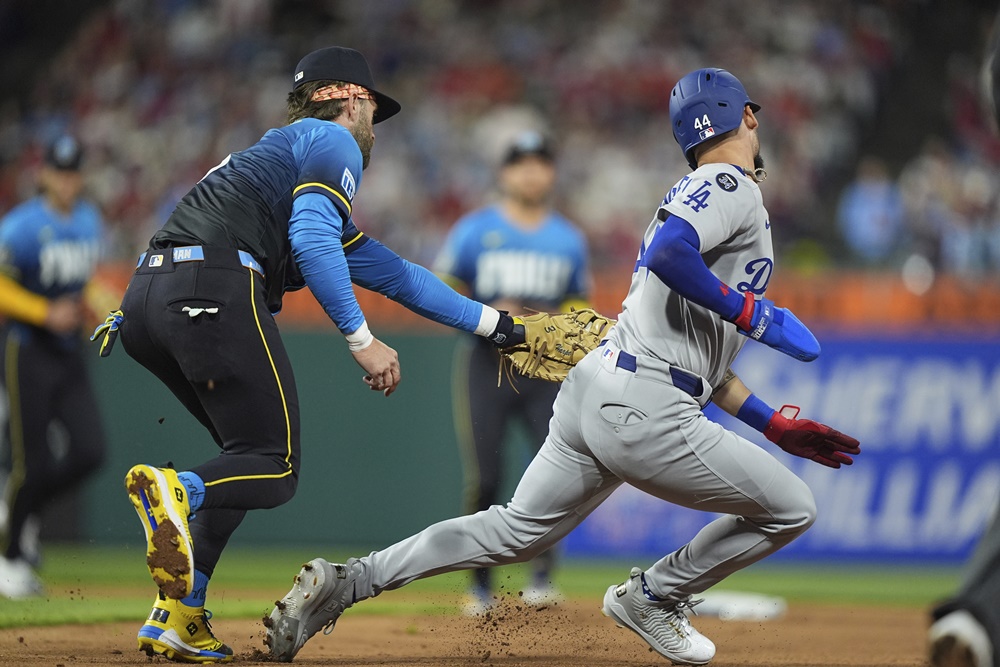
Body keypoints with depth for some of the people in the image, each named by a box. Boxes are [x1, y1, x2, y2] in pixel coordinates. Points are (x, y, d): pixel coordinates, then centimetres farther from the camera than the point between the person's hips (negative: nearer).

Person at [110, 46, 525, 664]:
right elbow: (311, 242, -11)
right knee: (273, 470, -4)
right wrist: (362, 341, -10)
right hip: (215, 295, -9)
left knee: (247, 455, 20)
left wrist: (498, 325, 44)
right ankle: (176, 491, -34)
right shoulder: (333, 144, 10)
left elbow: (393, 273, 41)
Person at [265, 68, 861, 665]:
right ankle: (654, 595, 13)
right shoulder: (732, 187, -5)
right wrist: (756, 315, -16)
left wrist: (777, 426, 25)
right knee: (792, 509, 1)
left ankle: (345, 583, 8)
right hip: (644, 413, -10)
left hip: (590, 391, 10)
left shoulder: (693, 194, 26)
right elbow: (667, 254, -26)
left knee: (517, 531, 16)